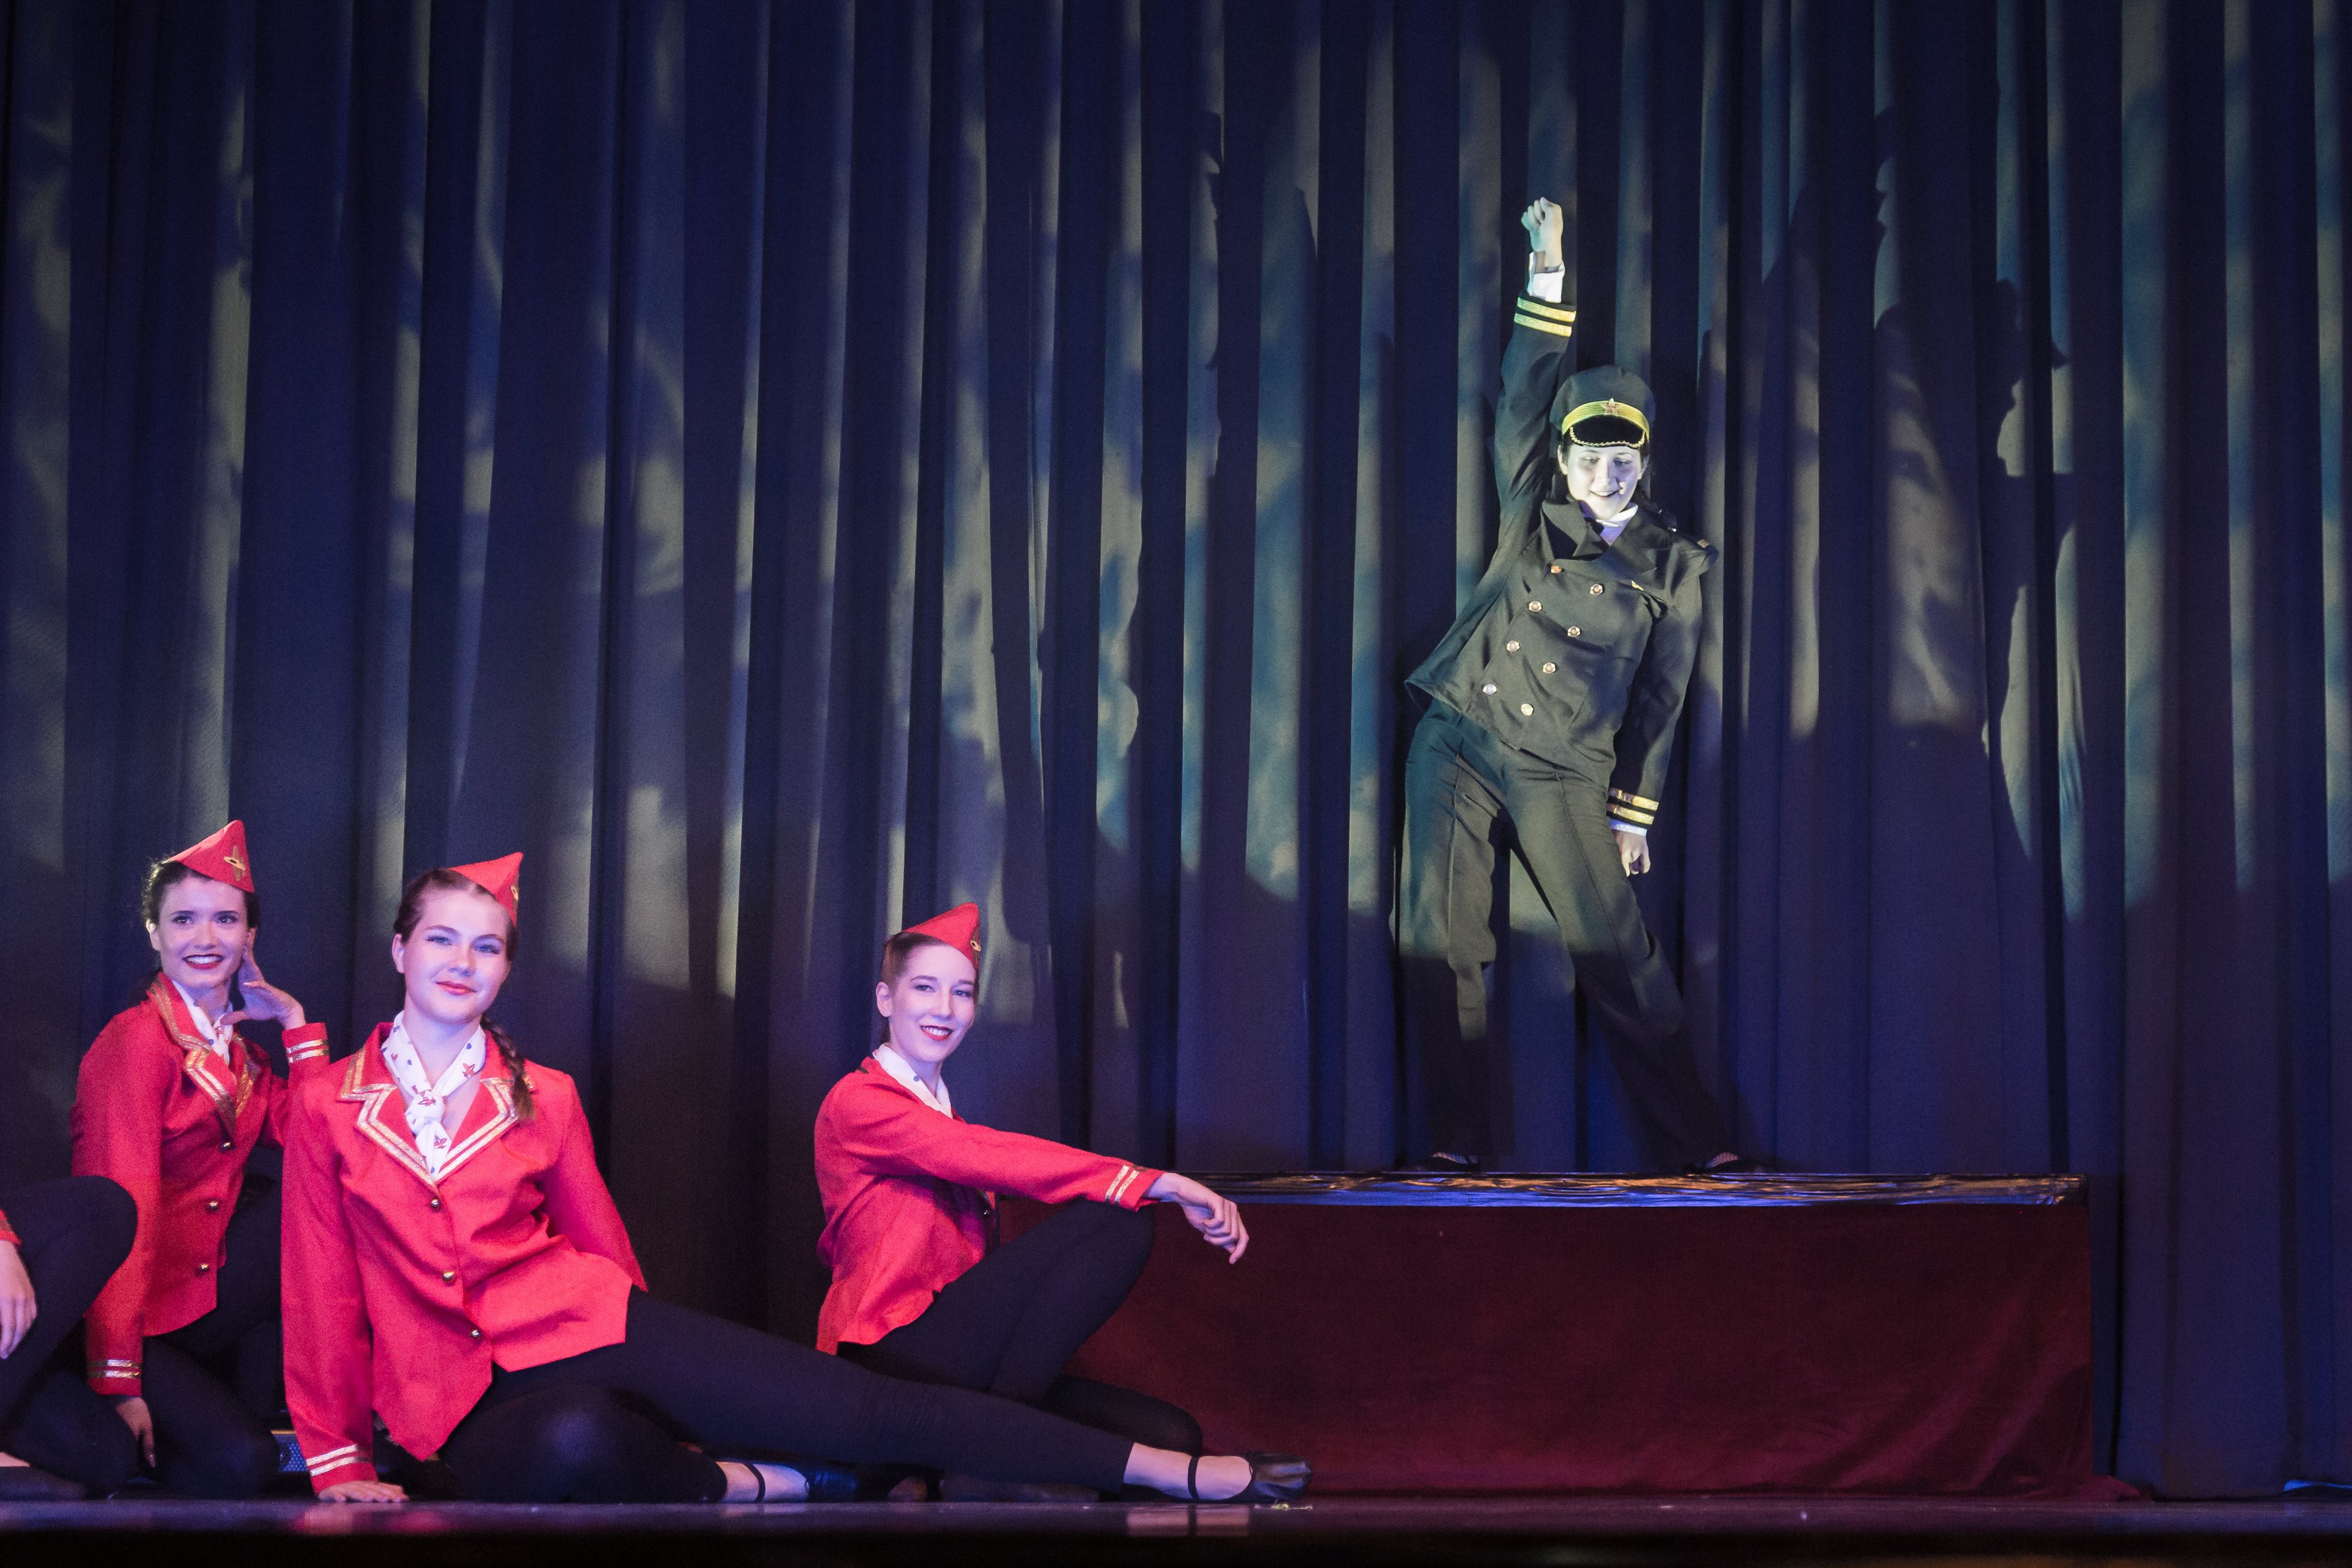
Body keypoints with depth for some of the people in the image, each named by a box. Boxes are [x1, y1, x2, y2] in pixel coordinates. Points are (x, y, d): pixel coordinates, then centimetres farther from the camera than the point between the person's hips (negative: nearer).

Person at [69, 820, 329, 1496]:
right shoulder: (137, 1040, -12)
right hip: (141, 1323, -8)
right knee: (233, 1463, -28)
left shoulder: (238, 1052, 13)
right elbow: (125, 1211, -19)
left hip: (208, 1300, 8)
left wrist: (294, 1022, 0)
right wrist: (119, 1382, -25)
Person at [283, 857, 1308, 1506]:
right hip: (470, 1399, -2)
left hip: (589, 1328, 3)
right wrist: (336, 1459, 4)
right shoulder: (329, 1107, 4)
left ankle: (1167, 1471, -10)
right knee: (576, 1445, -43)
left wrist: (649, 1367, 24)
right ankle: (736, 1485, -14)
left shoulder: (541, 1099, 9)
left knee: (872, 1411, -9)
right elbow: (324, 1293, 6)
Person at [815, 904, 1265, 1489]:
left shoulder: (944, 1118, 26)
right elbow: (991, 1158, -17)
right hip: (894, 1358, -7)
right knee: (1117, 1222, -20)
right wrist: (1158, 1184, -23)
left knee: (1169, 1439, -12)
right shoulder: (858, 1102, -2)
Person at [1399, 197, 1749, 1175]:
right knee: (1441, 939, -4)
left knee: (1618, 955, -5)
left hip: (1562, 774, -2)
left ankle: (1693, 1141, -1)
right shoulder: (1532, 514, 9)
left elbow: (1659, 701, 8)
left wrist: (1634, 813, 6)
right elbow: (1526, 395, 4)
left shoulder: (1671, 564, 6)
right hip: (1459, 742, 2)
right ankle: (1454, 1141, 2)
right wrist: (1547, 276, -1)